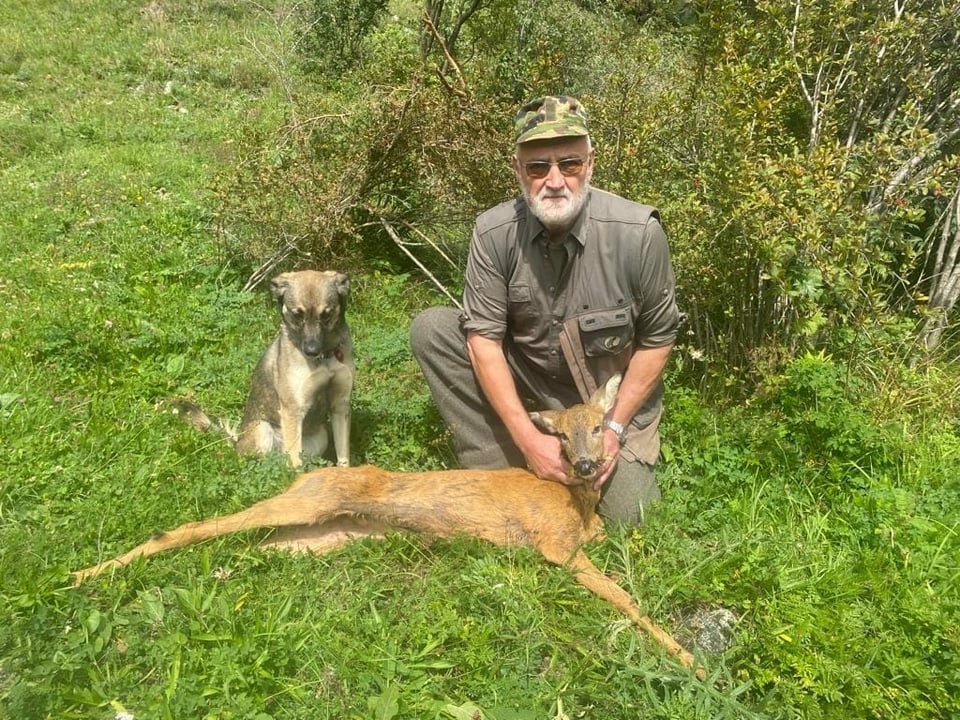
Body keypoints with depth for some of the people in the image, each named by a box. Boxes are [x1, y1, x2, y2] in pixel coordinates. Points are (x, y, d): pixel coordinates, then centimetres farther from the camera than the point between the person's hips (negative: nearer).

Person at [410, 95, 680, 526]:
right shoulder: (494, 232, -18)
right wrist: (529, 439, -23)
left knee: (627, 515, -14)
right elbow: (484, 338, -17)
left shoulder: (638, 231, -21)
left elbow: (658, 339, -11)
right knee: (430, 328, -18)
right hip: (523, 388, 1)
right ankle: (502, 471, -10)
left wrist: (614, 428, -14)